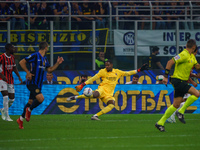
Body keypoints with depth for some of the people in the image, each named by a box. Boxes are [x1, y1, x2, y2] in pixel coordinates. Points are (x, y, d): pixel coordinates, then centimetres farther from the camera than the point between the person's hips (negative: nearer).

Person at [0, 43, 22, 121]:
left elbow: (14, 68, 18)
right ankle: (7, 116, -11)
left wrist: (19, 77, 6)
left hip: (10, 80, 7)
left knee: (12, 99, 4)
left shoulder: (12, 57, 10)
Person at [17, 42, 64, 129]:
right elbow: (22, 62, -11)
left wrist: (57, 63, 8)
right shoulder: (35, 56, -11)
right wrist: (28, 72, -16)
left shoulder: (44, 59, 15)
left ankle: (21, 119, 21)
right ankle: (29, 110, 0)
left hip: (38, 85, 9)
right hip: (32, 83, -9)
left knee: (31, 102, 11)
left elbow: (49, 70, 20)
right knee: (40, 98, -23)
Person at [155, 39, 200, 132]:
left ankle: (160, 123, 12)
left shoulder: (192, 56, 14)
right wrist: (166, 76, -20)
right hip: (178, 81, -10)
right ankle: (181, 111, -8)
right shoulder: (184, 55, -16)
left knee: (176, 105, 8)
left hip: (182, 82, 10)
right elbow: (170, 62, -19)